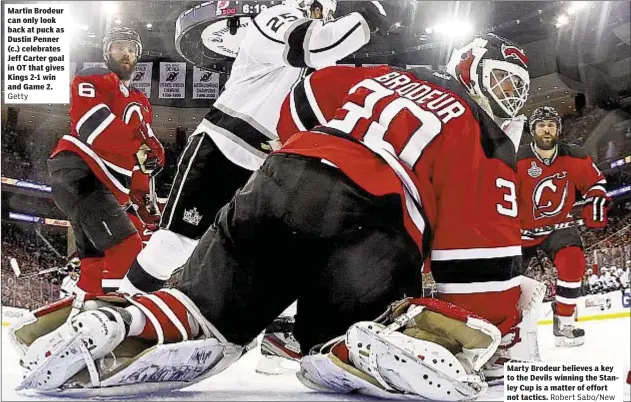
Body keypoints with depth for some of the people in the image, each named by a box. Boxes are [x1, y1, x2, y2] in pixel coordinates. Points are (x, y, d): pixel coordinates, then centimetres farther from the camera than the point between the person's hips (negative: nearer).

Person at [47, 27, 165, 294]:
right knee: (126, 248, -22)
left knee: (97, 263, 12)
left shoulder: (141, 103, 27)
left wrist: (140, 194, 9)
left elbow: (143, 151, 23)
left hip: (106, 187, 9)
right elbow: (93, 126, -15)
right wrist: (140, 147, -15)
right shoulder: (91, 80, 3)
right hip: (77, 173, -9)